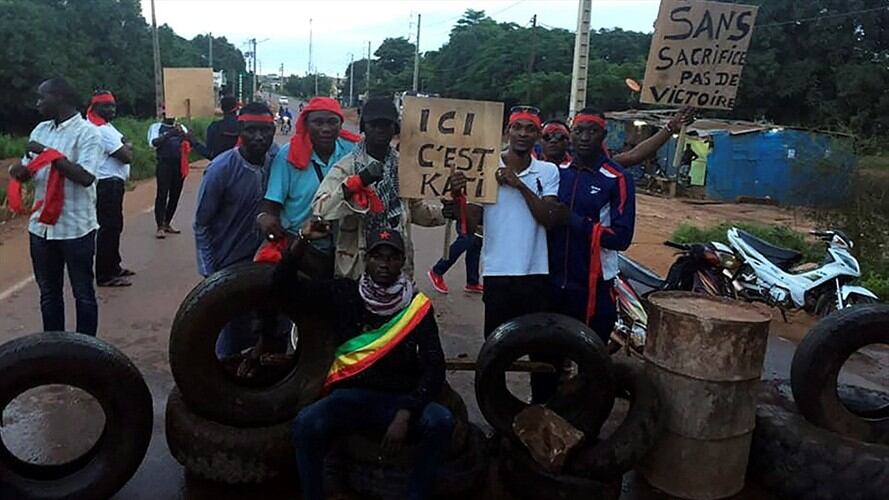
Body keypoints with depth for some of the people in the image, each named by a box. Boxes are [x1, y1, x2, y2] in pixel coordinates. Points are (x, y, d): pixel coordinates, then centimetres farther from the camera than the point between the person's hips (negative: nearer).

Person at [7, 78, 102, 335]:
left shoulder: (87, 132, -10)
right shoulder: (40, 130, 10)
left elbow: (85, 177, -21)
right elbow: (26, 171, 14)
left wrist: (49, 152, -17)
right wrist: (20, 170, -8)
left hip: (75, 227, -7)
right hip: (42, 225, 7)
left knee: (83, 293, 7)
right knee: (48, 293, 16)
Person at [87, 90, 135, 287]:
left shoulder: (106, 127, 16)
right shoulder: (103, 130, -18)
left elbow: (125, 142, 14)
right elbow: (127, 156, -19)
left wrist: (124, 147, -7)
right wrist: (127, 147, 1)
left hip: (112, 183, 11)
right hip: (108, 184, -11)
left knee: (114, 226, 18)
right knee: (109, 228, -8)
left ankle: (113, 266, 29)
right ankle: (105, 275, -4)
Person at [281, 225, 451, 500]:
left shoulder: (417, 306, -1)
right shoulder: (344, 293, 2)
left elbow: (434, 368, -7)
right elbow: (283, 285, -1)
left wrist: (404, 415, -20)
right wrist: (302, 240, -15)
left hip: (400, 399, 0)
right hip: (350, 396, 0)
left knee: (441, 421, -29)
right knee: (306, 423, -30)